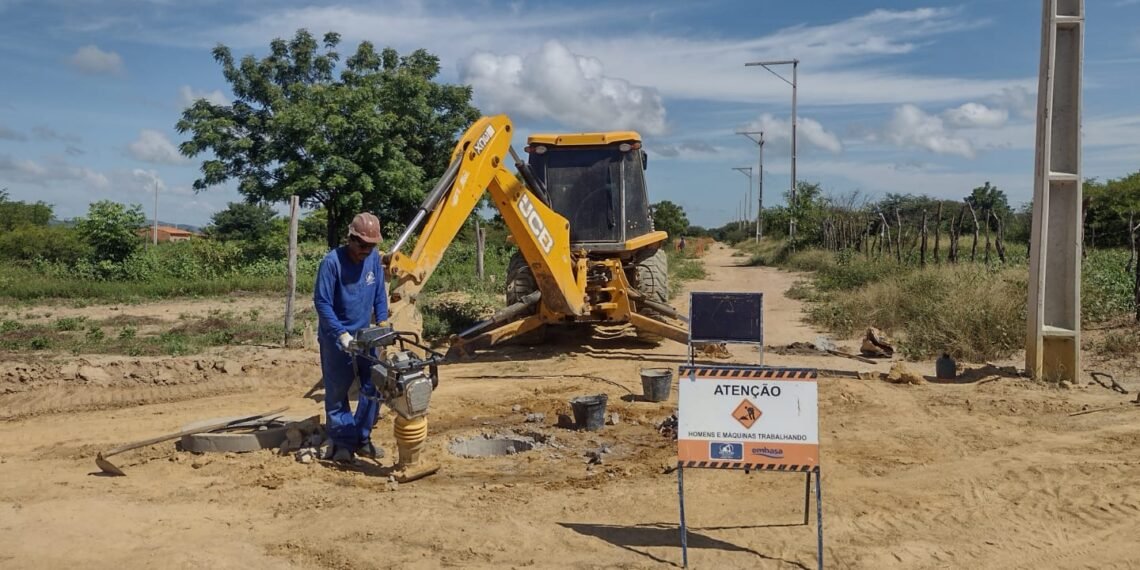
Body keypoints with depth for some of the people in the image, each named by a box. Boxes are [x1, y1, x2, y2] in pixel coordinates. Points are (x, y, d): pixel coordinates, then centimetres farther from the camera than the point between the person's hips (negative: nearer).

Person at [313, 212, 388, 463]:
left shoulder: (374, 258, -4)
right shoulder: (332, 262, -19)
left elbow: (380, 296, 6)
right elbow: (322, 302, -18)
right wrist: (342, 334, -23)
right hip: (336, 337, -5)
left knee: (374, 388, 3)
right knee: (337, 392, 3)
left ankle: (362, 438, 17)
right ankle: (342, 442, 14)